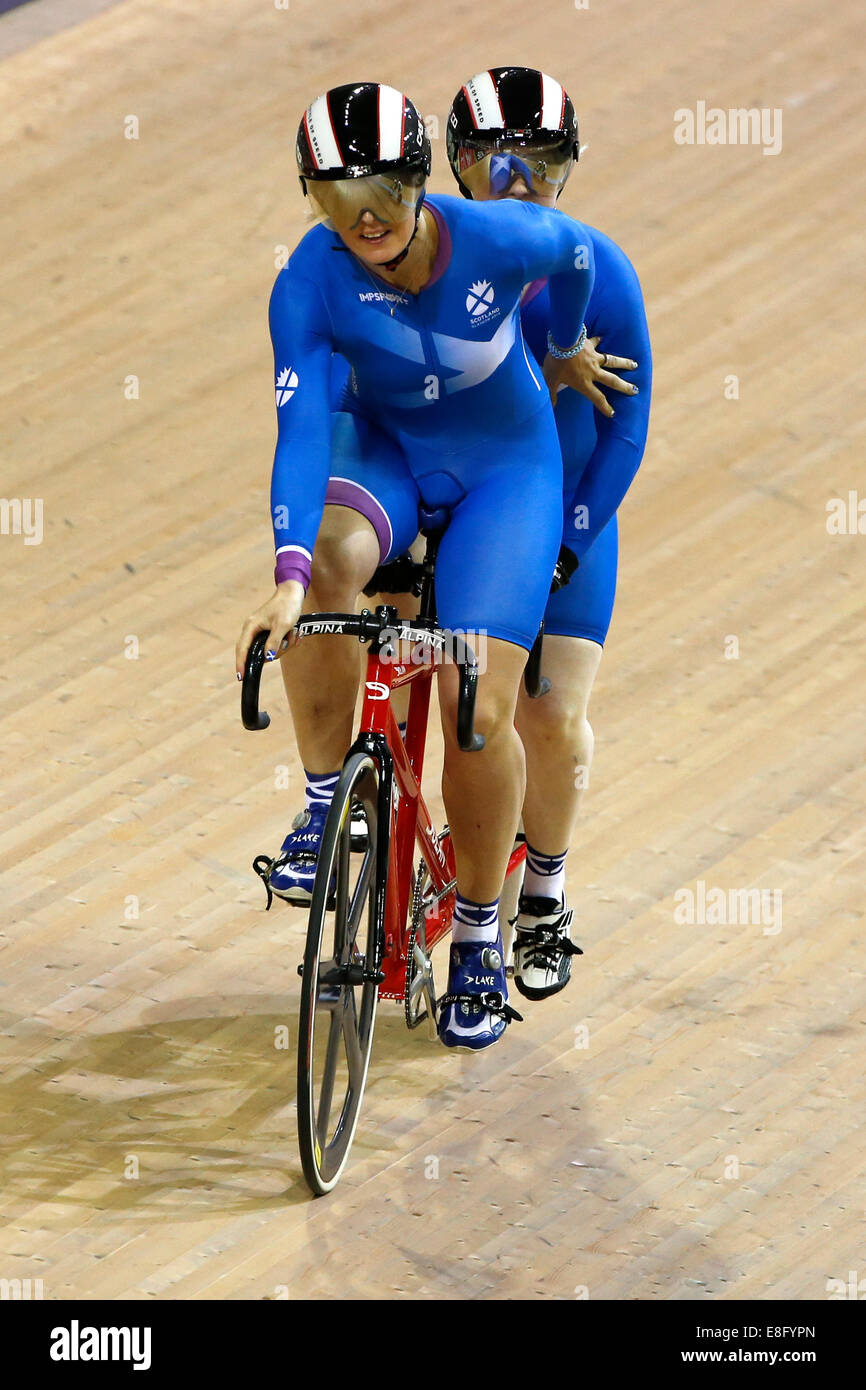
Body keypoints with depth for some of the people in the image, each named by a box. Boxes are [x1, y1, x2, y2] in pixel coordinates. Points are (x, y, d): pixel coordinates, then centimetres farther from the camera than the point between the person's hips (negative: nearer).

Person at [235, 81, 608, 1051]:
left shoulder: (500, 240, -26)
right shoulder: (310, 283, -25)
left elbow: (574, 254, -3)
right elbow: (301, 427, -33)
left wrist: (565, 351, 18)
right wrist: (289, 576, -46)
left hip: (504, 467, -1)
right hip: (383, 453, 1)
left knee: (479, 707, -12)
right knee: (322, 562, -35)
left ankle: (478, 931, 11)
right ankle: (326, 801, -16)